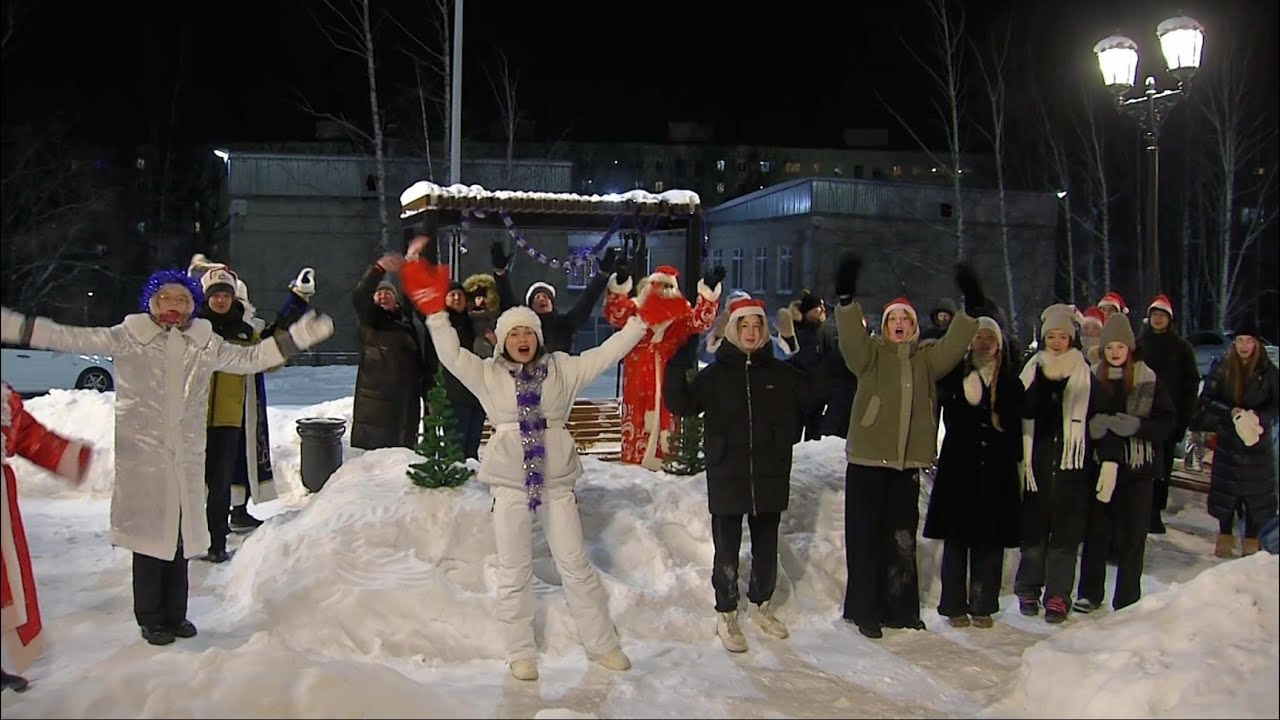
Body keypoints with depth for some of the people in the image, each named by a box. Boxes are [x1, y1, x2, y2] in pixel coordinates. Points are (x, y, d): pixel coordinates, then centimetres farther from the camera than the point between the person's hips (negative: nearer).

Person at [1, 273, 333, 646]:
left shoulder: (204, 344, 7)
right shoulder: (129, 339, -2)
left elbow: (249, 358, 14)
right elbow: (71, 338, -5)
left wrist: (298, 336, 9)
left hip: (186, 458, 3)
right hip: (142, 457, -3)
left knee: (180, 536, 11)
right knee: (149, 535, 2)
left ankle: (175, 614, 26)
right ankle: (151, 618, 17)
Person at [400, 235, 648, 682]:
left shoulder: (563, 370, 3)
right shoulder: (488, 375, 2)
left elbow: (606, 353, 3)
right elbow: (450, 352, -7)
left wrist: (640, 320, -4)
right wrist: (434, 308, -17)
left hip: (556, 481, 1)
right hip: (510, 482, 0)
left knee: (576, 565, 8)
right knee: (514, 572, 7)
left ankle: (602, 644, 21)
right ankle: (520, 653, 20)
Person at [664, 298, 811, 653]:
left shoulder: (780, 372, 5)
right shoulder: (715, 374, -1)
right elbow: (681, 404, -9)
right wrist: (677, 366, -21)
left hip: (770, 476, 3)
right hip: (727, 475, -2)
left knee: (766, 547, 16)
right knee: (727, 550, 4)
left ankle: (762, 604, 36)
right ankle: (726, 615, 19)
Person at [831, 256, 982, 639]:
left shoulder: (926, 358, 11)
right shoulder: (871, 354, 0)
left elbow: (952, 347, -4)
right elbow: (851, 339, -18)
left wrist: (970, 310, -15)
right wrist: (846, 299, -33)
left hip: (906, 462, 4)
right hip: (867, 460, -3)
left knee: (902, 539, 12)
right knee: (866, 538, 2)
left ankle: (901, 609, 23)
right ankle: (864, 611, 11)